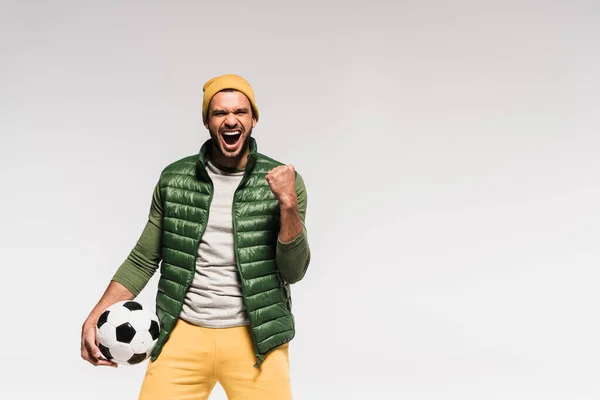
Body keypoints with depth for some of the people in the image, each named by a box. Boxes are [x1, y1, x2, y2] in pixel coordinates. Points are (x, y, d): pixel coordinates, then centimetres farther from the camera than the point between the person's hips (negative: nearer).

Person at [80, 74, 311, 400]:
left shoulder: (283, 182, -3)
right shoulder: (174, 180, 2)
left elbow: (293, 271, -6)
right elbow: (142, 260, 9)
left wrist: (288, 203, -19)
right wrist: (95, 316, -1)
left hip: (254, 339, -1)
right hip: (183, 334, 1)